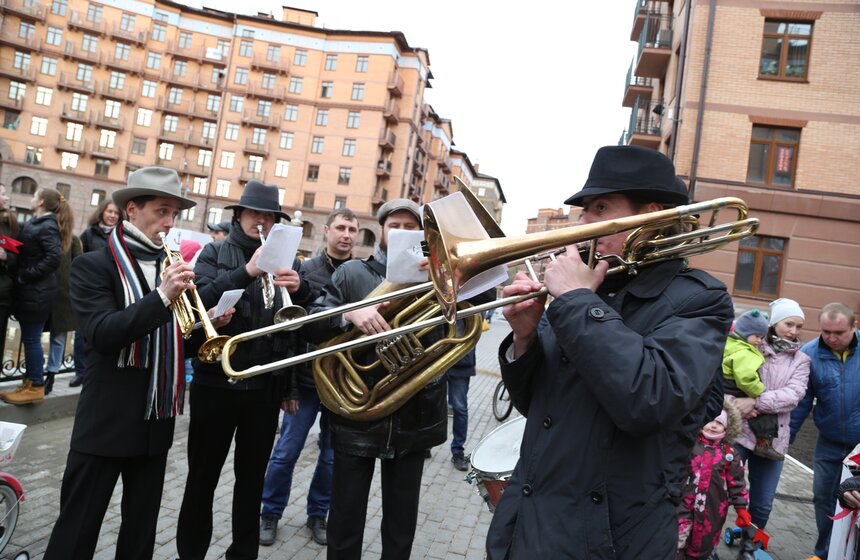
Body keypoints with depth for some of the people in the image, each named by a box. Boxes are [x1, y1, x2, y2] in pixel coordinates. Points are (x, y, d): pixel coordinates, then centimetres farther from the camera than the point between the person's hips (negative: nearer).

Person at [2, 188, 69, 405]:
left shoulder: (47, 226, -13)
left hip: (36, 292, -8)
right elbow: (26, 253, 16)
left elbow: (54, 257, -23)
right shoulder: (35, 223, 12)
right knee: (29, 338, 13)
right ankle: (30, 382, 21)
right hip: (30, 290, 8)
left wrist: (26, 275, -18)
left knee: (31, 339, -2)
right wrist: (22, 275, 1)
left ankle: (36, 387, 7)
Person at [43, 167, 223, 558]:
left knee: (141, 528, 18)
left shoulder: (172, 268, 8)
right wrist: (162, 296, -31)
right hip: (106, 420, -5)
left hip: (156, 421, 5)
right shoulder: (93, 266, -9)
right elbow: (103, 335, -23)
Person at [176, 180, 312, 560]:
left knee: (252, 478, 15)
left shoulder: (288, 260, 9)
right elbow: (199, 300, -14)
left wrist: (299, 290, -17)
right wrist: (246, 272, -26)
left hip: (266, 386, 2)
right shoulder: (214, 253, 3)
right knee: (202, 477, 10)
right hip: (216, 381, -2)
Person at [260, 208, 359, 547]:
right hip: (306, 380, -2)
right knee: (286, 452, 8)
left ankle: (317, 514, 33)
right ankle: (270, 514, 28)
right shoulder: (305, 271, -5)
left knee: (332, 456, 14)